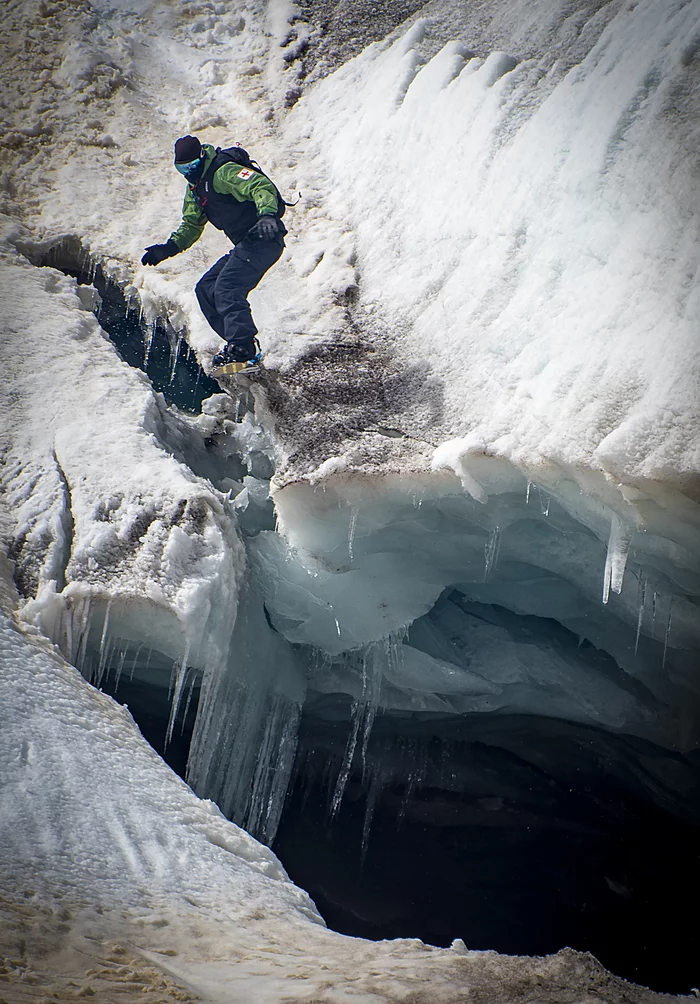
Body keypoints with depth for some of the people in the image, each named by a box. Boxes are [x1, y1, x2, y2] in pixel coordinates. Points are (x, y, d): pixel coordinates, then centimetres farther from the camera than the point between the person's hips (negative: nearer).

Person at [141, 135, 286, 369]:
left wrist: (267, 214, -46)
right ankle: (239, 343, 3)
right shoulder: (195, 187, 16)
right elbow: (191, 225, 27)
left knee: (226, 288, -24)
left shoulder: (223, 173, -14)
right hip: (246, 245, 11)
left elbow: (261, 185, -27)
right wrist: (169, 248, 12)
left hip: (264, 238, -11)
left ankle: (242, 346, -28)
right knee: (205, 289, 6)